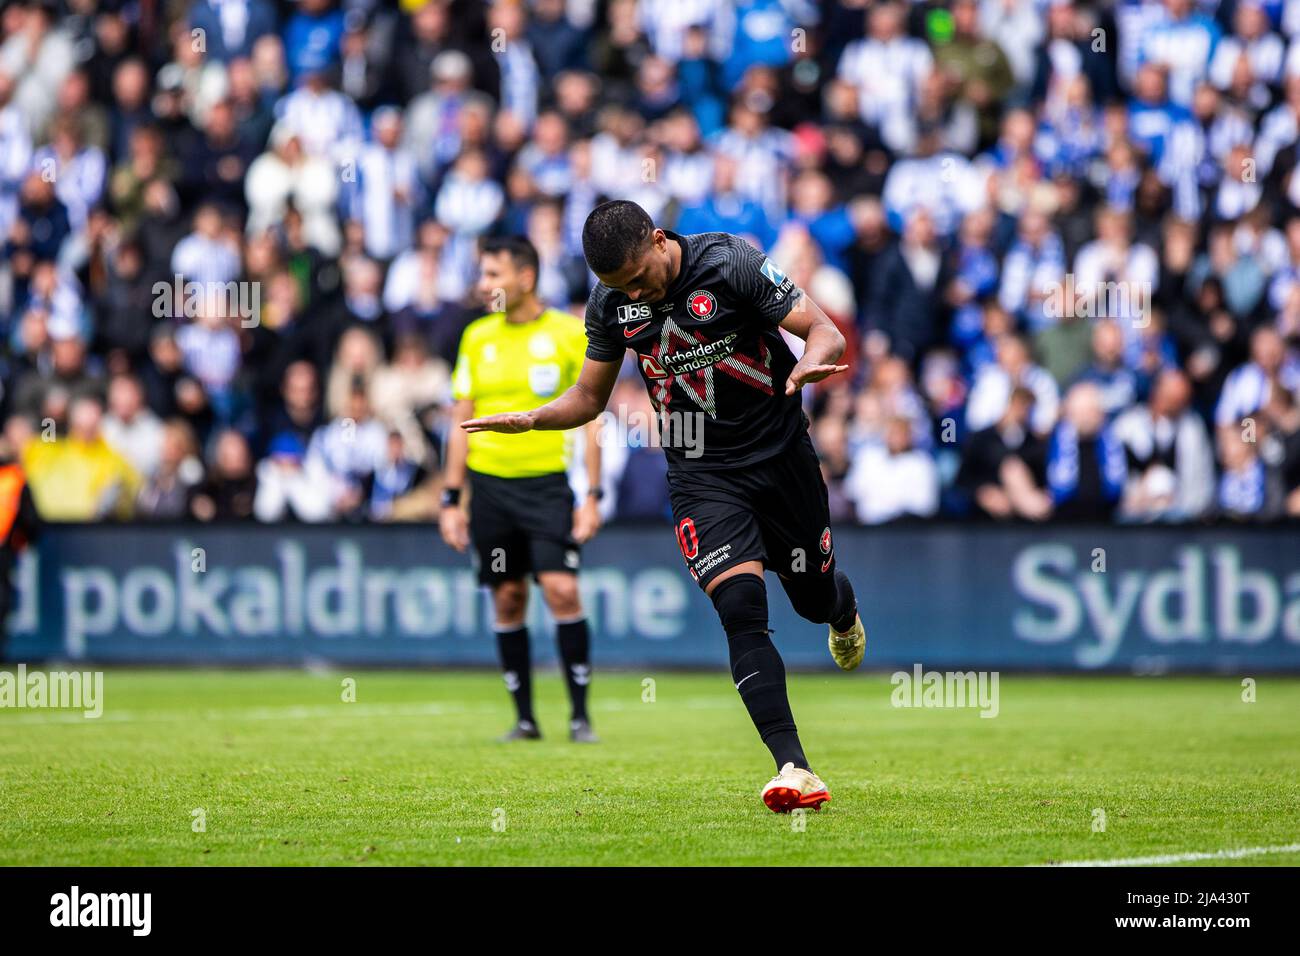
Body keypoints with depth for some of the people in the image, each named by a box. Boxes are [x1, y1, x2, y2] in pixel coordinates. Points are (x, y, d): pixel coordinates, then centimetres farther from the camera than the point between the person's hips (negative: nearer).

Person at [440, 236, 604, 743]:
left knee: (562, 590, -13)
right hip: (489, 484, 3)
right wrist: (451, 500, 8)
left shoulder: (569, 334, -2)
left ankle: (580, 716, -4)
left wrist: (592, 497, -6)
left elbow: (590, 417, -1)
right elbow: (462, 421, 12)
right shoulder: (477, 337, 8)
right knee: (508, 600, 4)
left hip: (548, 482, -3)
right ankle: (524, 719, 13)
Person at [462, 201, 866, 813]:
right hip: (700, 477, 1)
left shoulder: (731, 263, -17)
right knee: (741, 608, -18)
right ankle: (794, 771, -23)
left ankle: (845, 612, 57)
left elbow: (826, 334, -16)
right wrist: (533, 418, -13)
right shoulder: (609, 303, -4)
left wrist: (809, 364, -40)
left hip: (780, 456, -1)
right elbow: (589, 397, 7)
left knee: (815, 600, 15)